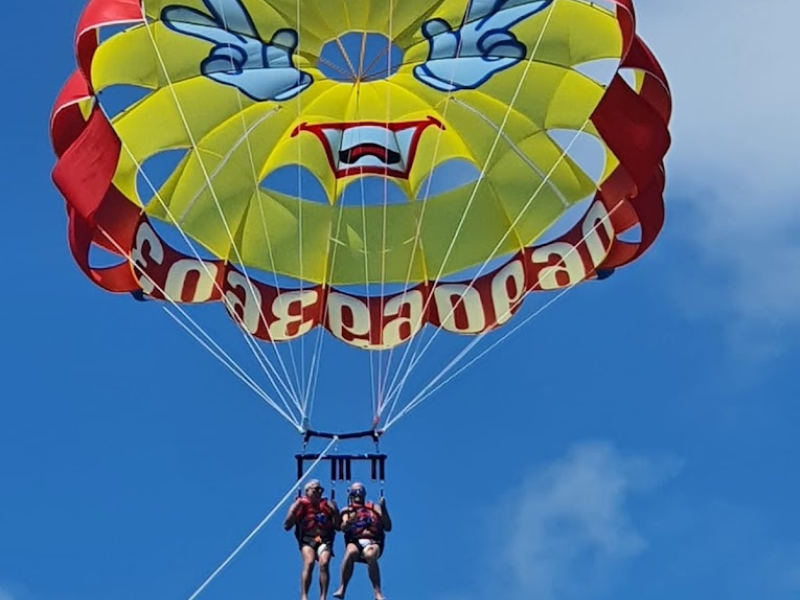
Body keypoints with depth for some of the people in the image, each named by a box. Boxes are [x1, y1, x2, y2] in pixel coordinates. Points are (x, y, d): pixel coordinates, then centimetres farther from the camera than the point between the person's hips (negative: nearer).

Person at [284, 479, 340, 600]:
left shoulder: (327, 504, 8)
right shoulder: (300, 505, 2)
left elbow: (338, 527, 9)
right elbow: (287, 527, -3)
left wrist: (335, 511, -6)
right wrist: (293, 510, -14)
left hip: (325, 540, 2)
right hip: (307, 540, -2)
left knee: (324, 563, -24)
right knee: (309, 563, -28)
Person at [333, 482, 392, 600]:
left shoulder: (374, 508, 20)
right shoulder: (347, 510, 18)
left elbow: (388, 527, 11)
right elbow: (343, 528, -3)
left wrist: (384, 510, -1)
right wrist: (348, 522, -26)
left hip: (373, 543, 0)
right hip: (354, 542, 0)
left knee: (370, 555, -36)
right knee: (350, 552, -36)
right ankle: (342, 589, -31)